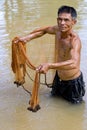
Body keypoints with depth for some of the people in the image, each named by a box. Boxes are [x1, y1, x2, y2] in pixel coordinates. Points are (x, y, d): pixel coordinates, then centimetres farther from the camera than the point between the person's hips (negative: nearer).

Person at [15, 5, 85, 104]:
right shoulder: (58, 30, -14)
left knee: (74, 103, 17)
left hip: (73, 81, -6)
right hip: (59, 76, 7)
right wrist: (28, 37, -7)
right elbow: (44, 30, 9)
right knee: (54, 95, 29)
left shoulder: (75, 40, -36)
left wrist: (49, 65, -63)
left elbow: (74, 63, -53)